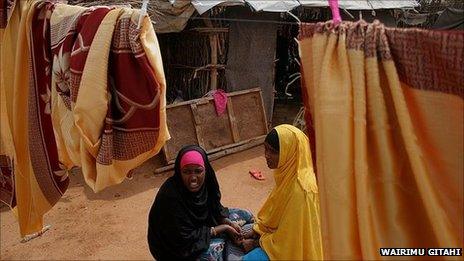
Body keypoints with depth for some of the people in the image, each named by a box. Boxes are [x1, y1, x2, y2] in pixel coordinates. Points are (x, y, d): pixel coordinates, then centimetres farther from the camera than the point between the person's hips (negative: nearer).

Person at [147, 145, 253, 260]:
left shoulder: (206, 181, -16)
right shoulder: (171, 197, -34)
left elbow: (215, 208, 2)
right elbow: (185, 238, -28)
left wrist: (229, 223, -17)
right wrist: (223, 228, -22)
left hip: (202, 223, 7)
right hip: (177, 244, -7)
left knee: (246, 216, 3)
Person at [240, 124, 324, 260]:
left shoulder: (300, 189, -33)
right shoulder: (288, 173, -7)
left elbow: (289, 237, -24)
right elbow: (275, 211, 8)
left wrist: (257, 243, -12)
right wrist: (256, 230, 2)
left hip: (295, 248, -8)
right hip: (284, 234, 8)